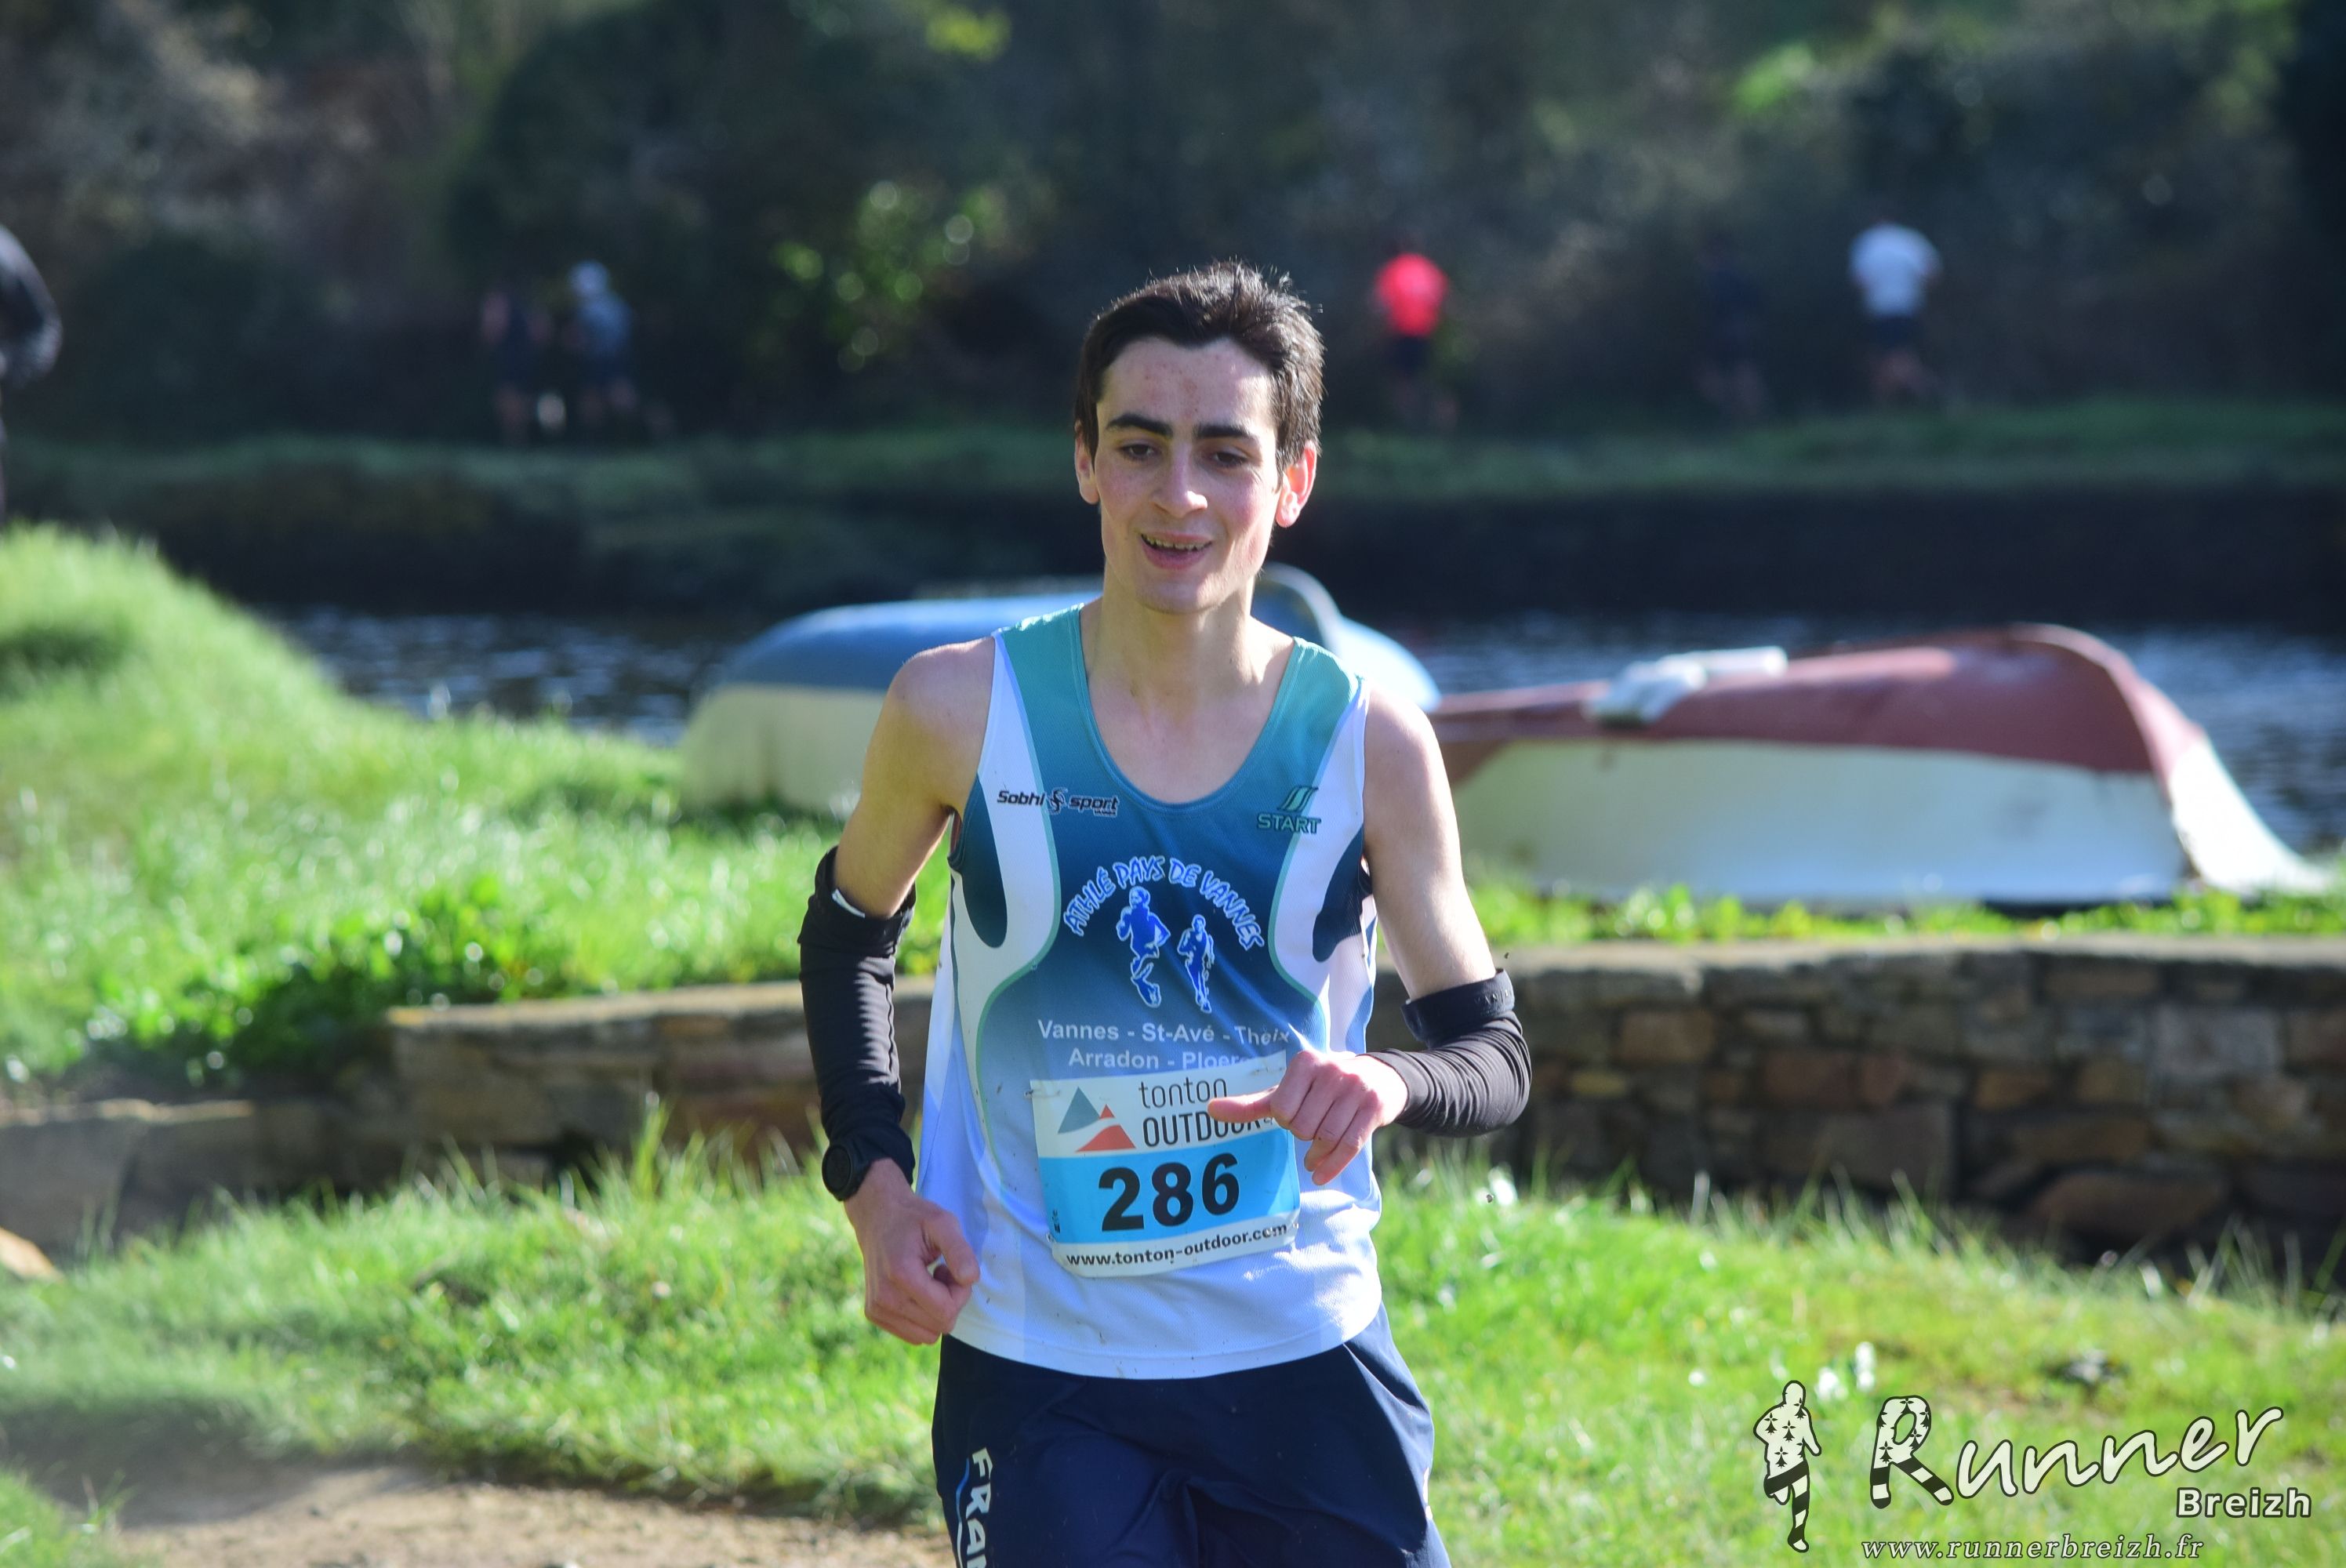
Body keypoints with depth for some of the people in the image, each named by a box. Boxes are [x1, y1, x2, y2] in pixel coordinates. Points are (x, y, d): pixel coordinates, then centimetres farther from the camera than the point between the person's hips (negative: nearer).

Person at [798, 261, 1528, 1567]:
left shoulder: (1369, 744, -5)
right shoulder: (963, 711, -6)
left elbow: (1496, 1051, 2)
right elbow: (850, 934, 13)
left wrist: (1391, 1085, -21)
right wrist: (874, 1183, -1)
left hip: (1308, 1365, 1)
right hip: (1037, 1377, -1)